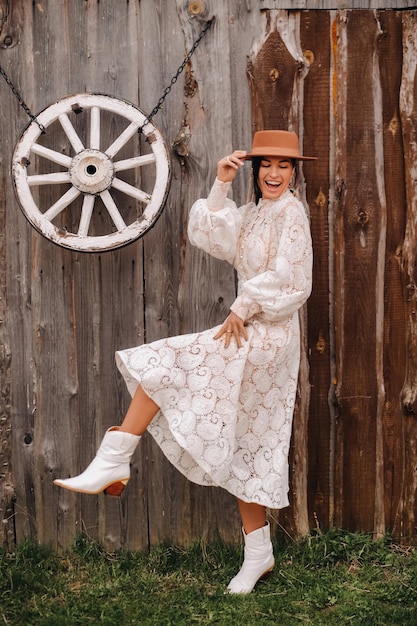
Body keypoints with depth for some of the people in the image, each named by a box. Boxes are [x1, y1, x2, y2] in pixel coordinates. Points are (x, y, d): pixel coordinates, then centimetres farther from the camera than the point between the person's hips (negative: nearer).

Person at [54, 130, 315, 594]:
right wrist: (220, 186, -1)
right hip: (249, 334, 9)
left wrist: (243, 309, -11)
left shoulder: (291, 213, -7)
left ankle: (113, 463, -12)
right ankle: (258, 553, 16)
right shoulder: (252, 214, 19)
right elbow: (212, 238, 4)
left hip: (267, 336, -9)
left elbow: (289, 281, -14)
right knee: (246, 447, 9)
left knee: (164, 364, -15)